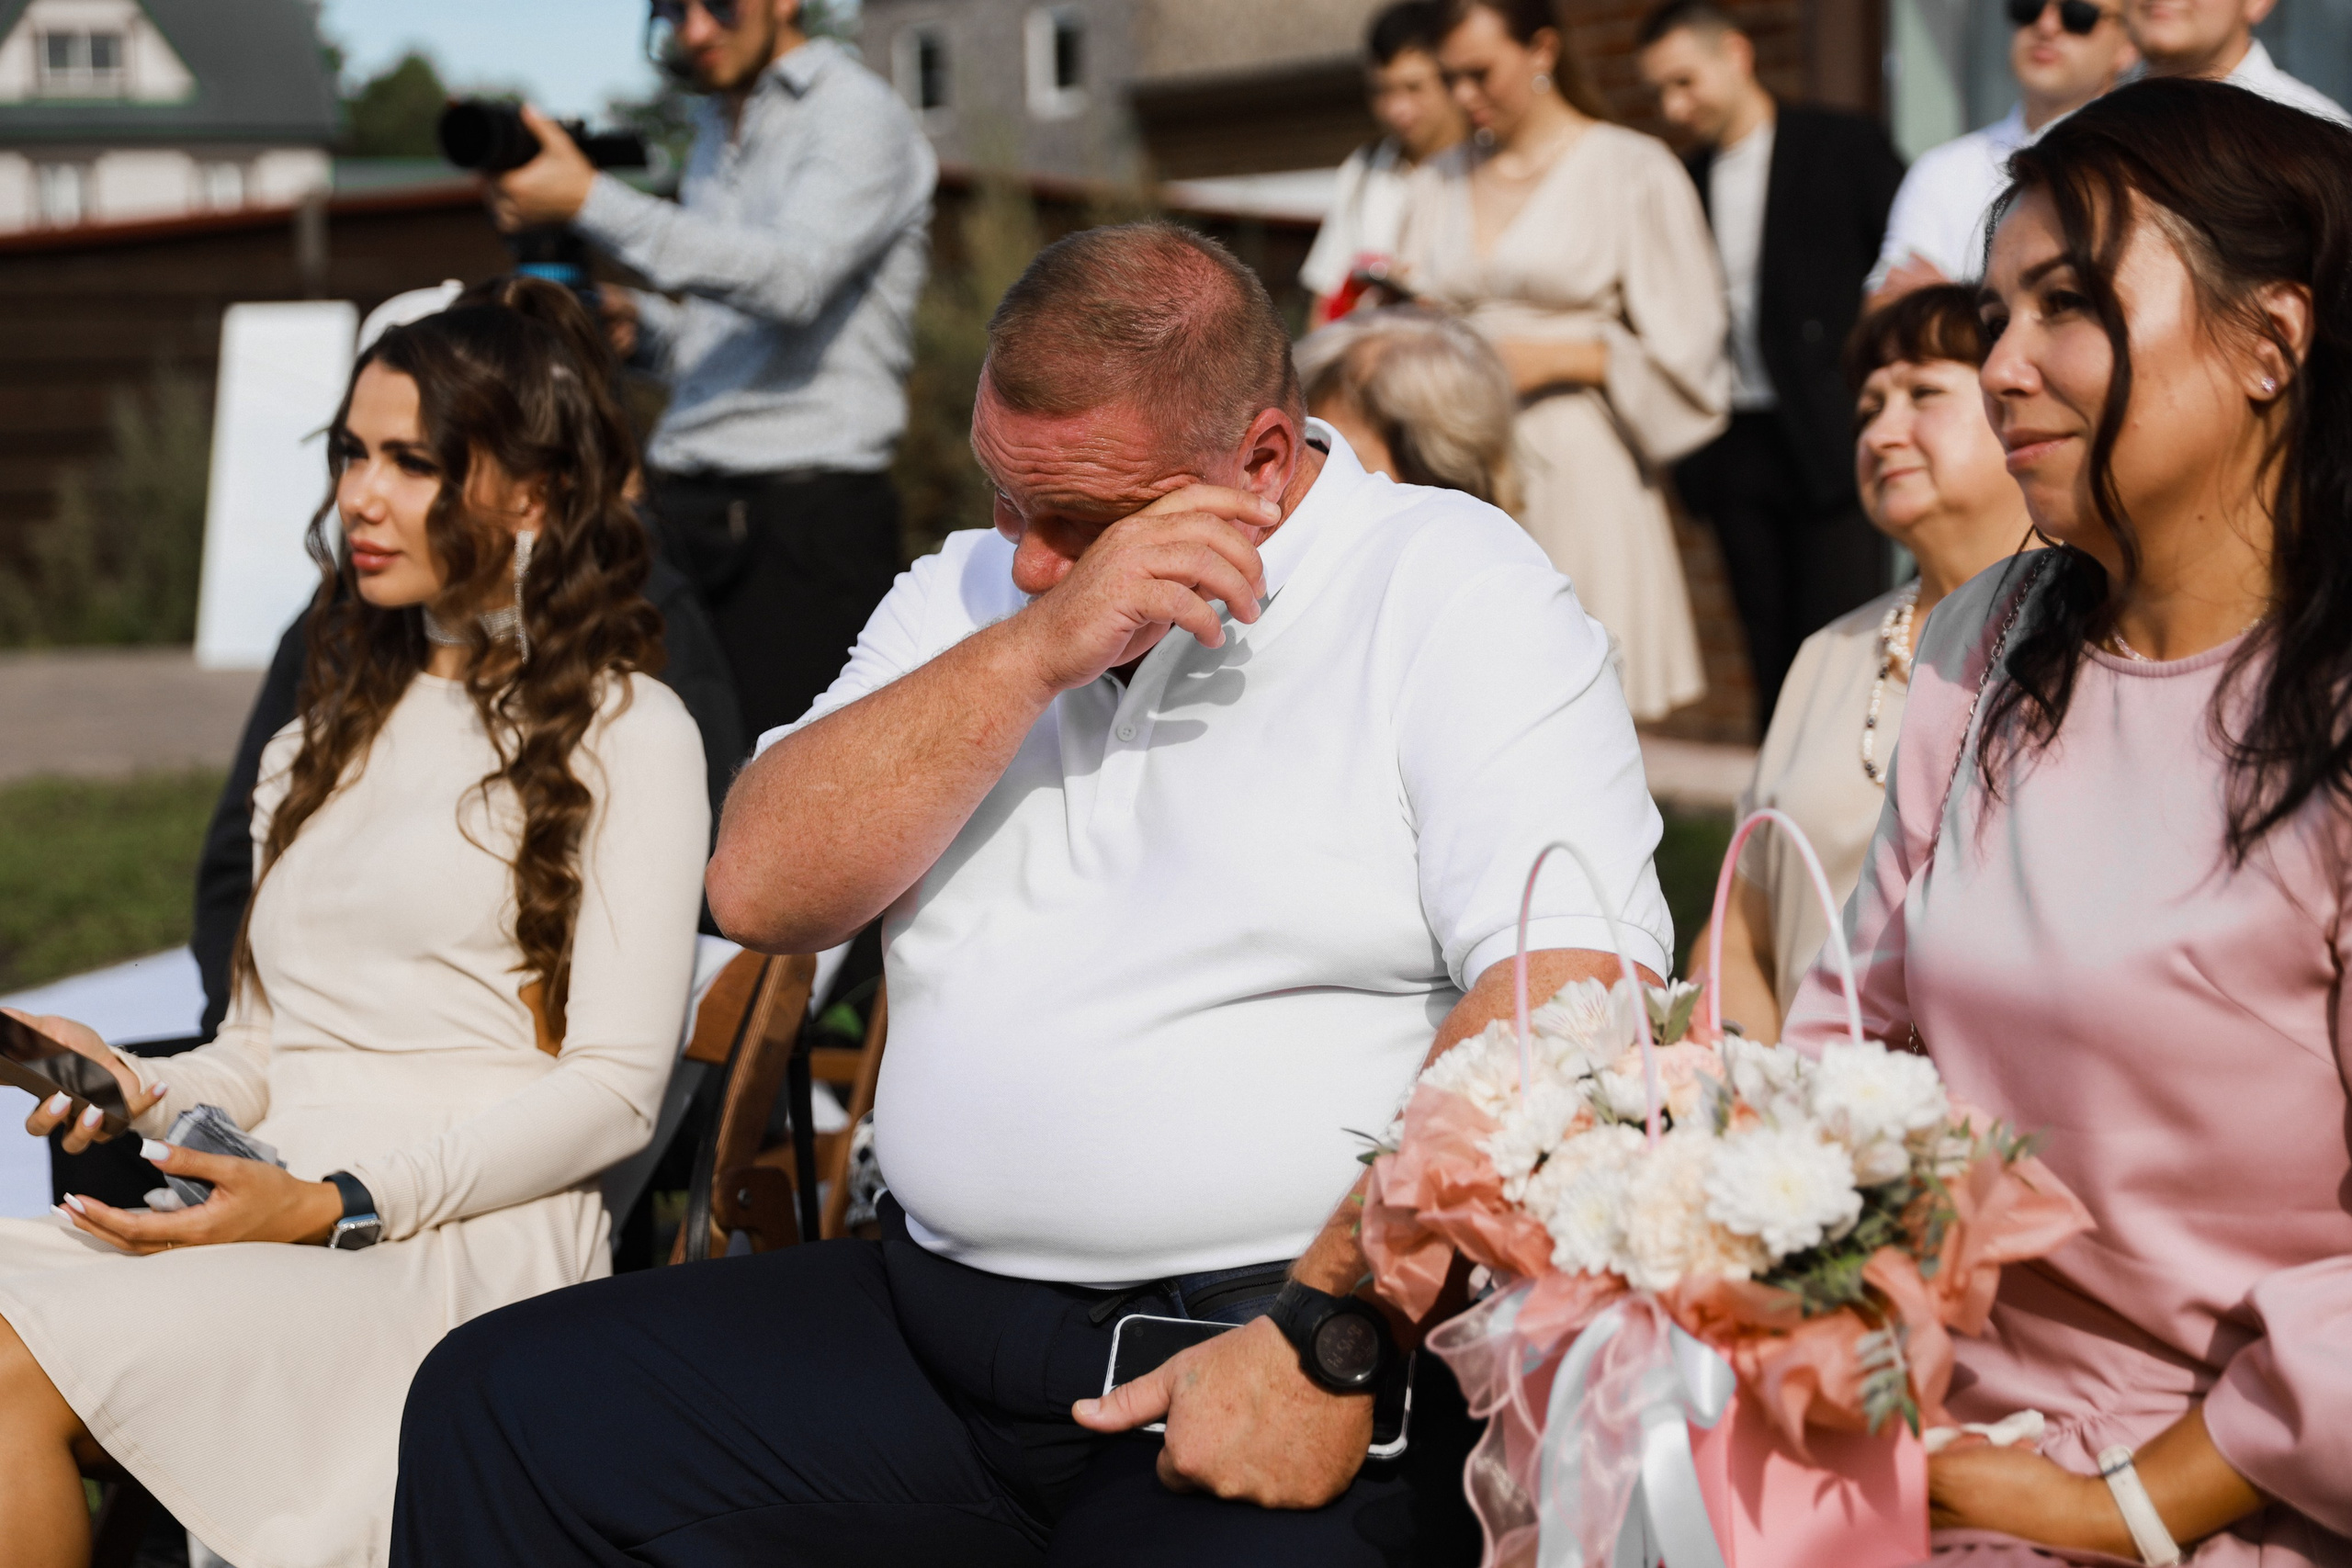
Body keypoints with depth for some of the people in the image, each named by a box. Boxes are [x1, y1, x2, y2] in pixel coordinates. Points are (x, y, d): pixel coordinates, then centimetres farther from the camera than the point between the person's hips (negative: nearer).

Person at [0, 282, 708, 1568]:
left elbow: (614, 1089, -4)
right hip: (262, 1213, 6)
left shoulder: (625, 732, 4)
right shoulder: (328, 738, 27)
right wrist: (150, 1096, 2)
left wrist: (336, 1206, -14)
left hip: (474, 1241, -6)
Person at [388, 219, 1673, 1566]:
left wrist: (1328, 1340, -23)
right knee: (498, 1405, -7)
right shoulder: (970, 596, 16)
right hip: (938, 1325, 6)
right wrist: (1038, 651, -9)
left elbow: (1565, 1002, -16)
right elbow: (761, 889, 2)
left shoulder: (1455, 596, -3)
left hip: (1280, 1340, -5)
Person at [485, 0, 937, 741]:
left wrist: (591, 202, -23)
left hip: (805, 512, -7)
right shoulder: (717, 127, 22)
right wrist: (641, 326, 6)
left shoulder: (859, 116, -4)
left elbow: (794, 278, -22)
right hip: (683, 505, 7)